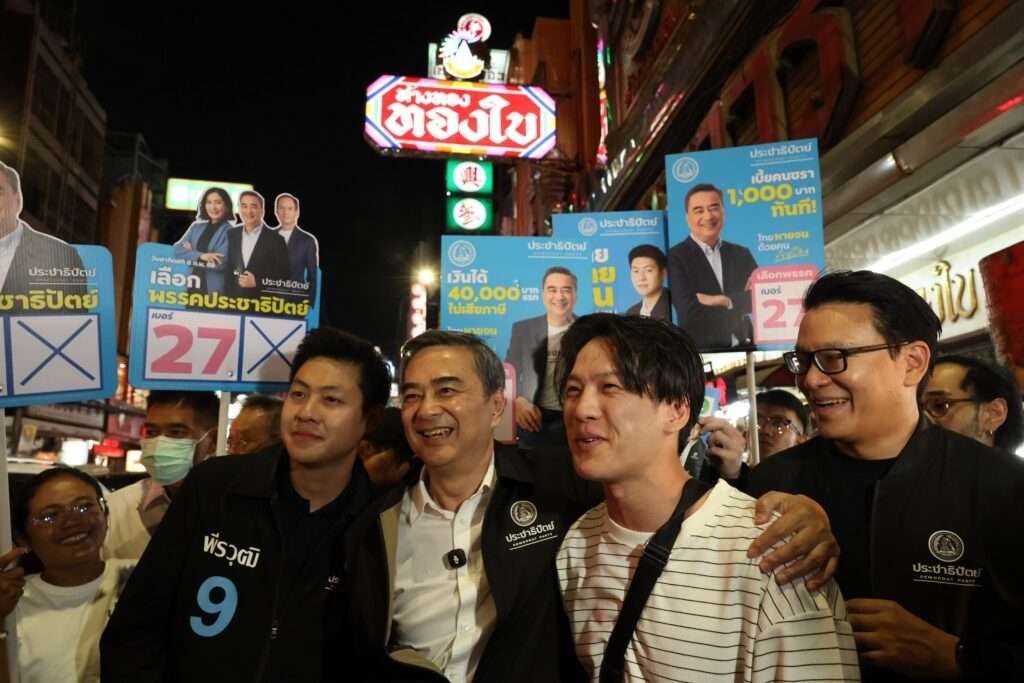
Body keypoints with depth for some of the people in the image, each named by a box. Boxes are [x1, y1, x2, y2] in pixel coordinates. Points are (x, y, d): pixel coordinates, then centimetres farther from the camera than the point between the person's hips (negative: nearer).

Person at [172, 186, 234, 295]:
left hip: (215, 289, -5)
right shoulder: (196, 227, 14)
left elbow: (220, 262, -15)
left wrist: (190, 254, -1)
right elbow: (178, 250, 4)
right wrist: (200, 255, -14)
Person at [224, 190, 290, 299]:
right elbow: (228, 268, 15)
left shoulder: (276, 240, -6)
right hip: (234, 299, 4)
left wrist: (257, 282, -16)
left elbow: (284, 276, -8)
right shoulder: (231, 235, 8)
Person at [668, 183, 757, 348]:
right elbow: (690, 312, -13)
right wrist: (740, 306, -1)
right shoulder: (675, 257, -4)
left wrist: (727, 300, -12)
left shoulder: (741, 254, 13)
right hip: (699, 352, -3)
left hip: (743, 350, 3)